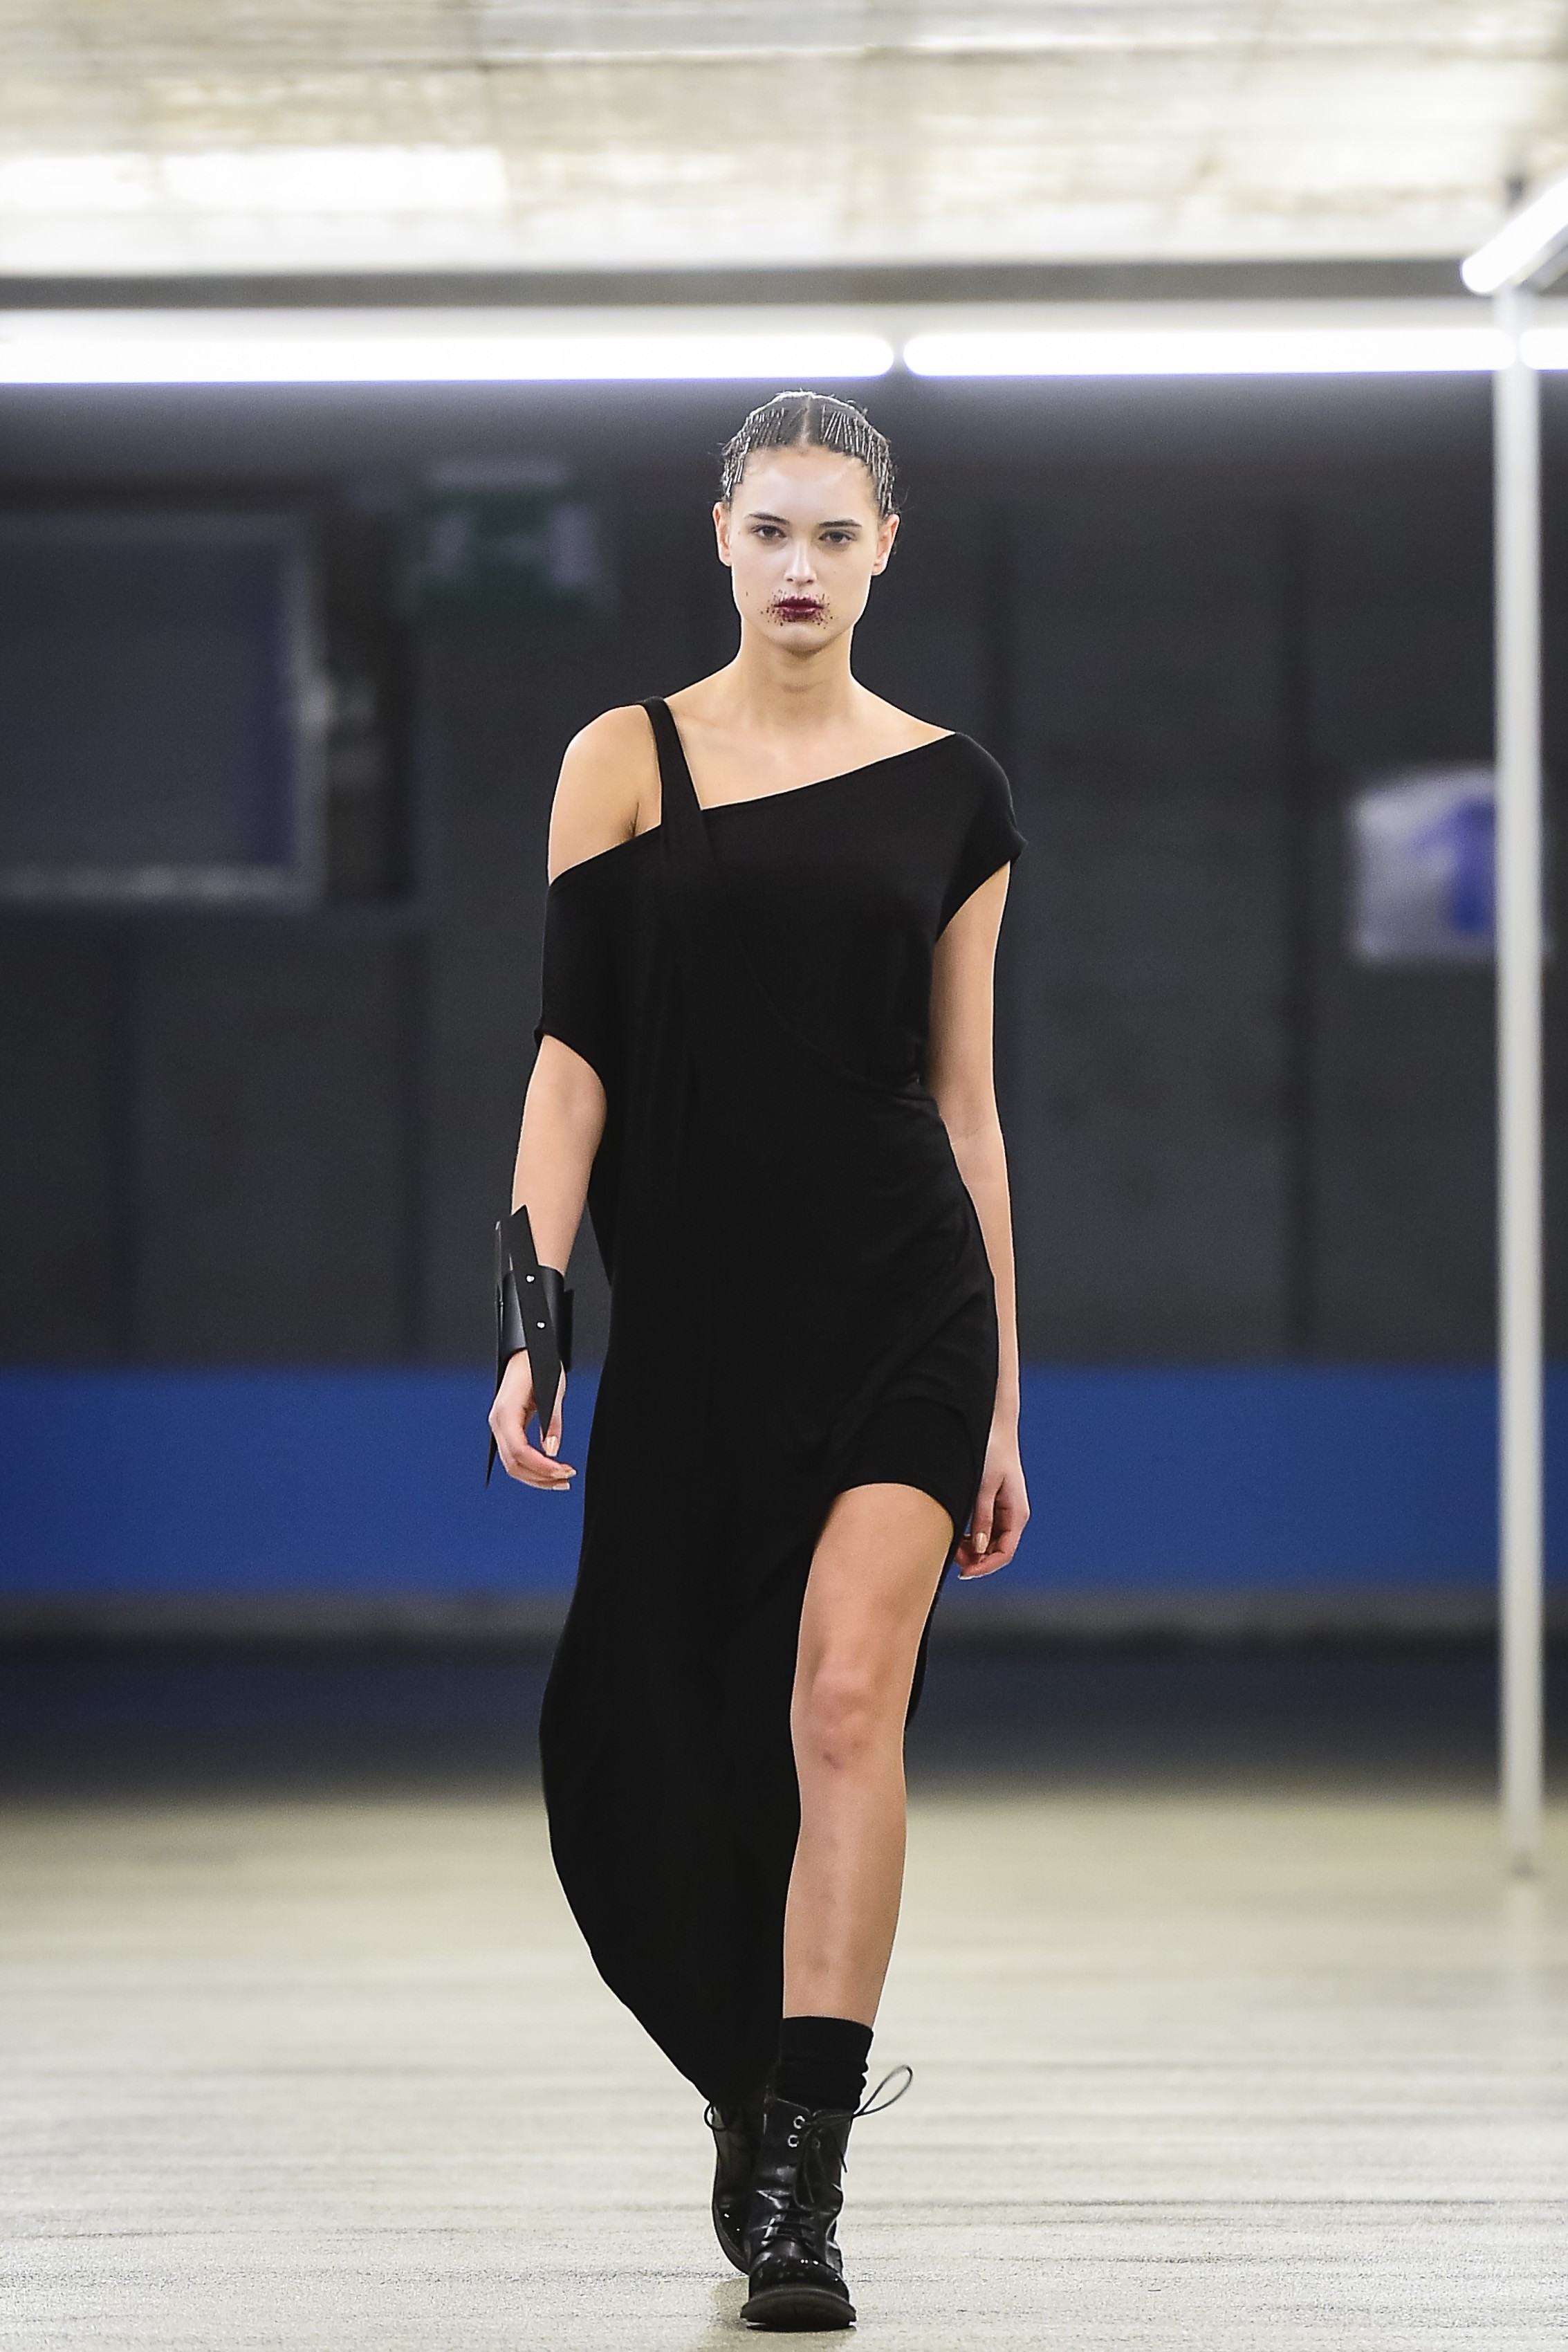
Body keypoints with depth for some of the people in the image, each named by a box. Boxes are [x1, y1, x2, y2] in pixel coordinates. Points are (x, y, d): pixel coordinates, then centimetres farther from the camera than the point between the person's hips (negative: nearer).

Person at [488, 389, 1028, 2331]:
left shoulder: (948, 789, 7)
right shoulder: (626, 764, 3)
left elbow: (963, 1096, 10)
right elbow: (570, 1063, -1)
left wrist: (1004, 1402, 9)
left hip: (897, 1297, 0)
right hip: (690, 1304, 1)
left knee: (846, 1707, -14)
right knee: (695, 1741, 8)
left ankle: (802, 2189, -14)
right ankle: (761, 2097, 31)